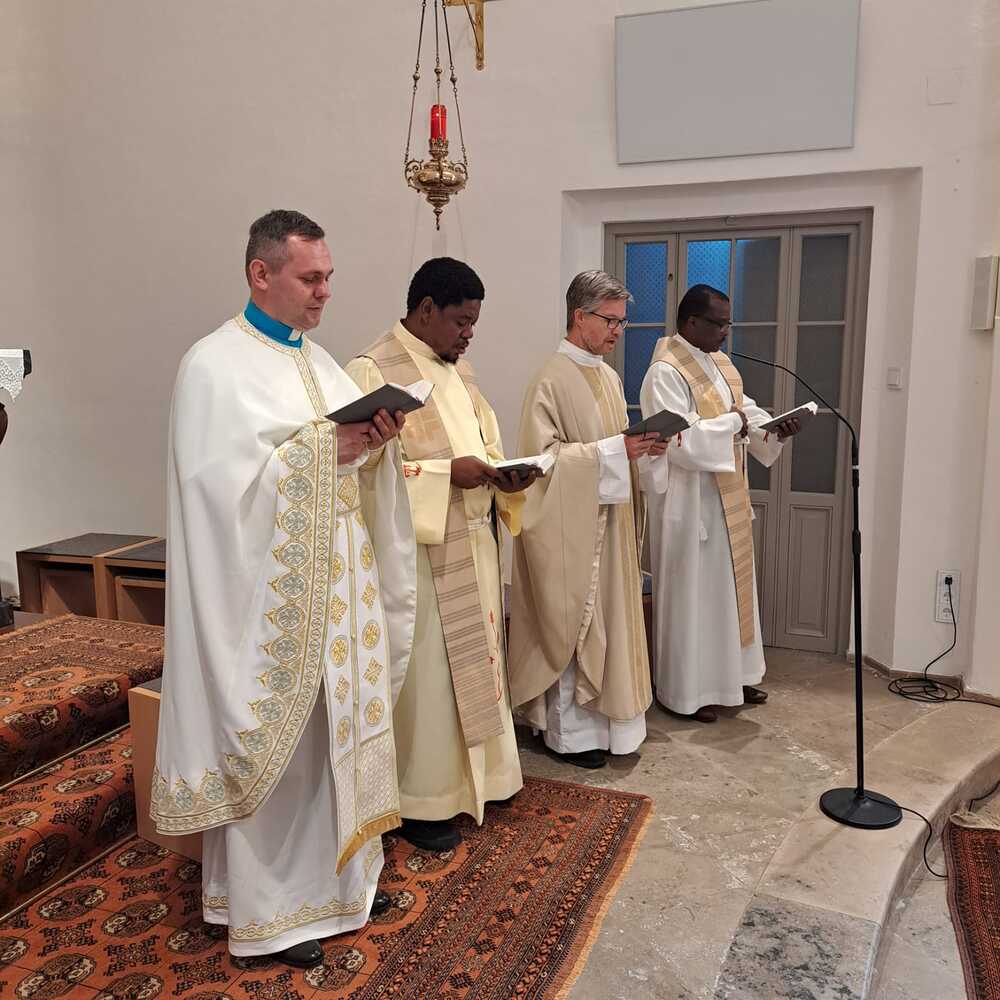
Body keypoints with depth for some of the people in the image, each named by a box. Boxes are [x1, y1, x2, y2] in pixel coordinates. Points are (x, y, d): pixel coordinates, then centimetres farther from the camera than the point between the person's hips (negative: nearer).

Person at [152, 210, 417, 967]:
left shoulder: (320, 360, 13)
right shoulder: (215, 365, -11)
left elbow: (354, 456, 13)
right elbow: (225, 483, -19)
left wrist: (378, 441, -8)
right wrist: (323, 449, -21)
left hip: (336, 582, 8)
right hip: (268, 589, -7)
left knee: (339, 725, 15)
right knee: (275, 743, 4)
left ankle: (338, 873, 33)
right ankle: (270, 907, 22)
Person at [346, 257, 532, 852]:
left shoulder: (459, 370, 12)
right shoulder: (373, 371, -14)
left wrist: (504, 474, -4)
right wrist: (447, 474, -24)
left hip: (472, 546, 8)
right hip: (422, 552, -8)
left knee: (475, 659, 18)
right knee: (426, 673, 2)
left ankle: (475, 772, 36)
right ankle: (422, 800, 19)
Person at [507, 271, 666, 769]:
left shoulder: (609, 376, 12)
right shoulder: (552, 380, -15)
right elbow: (545, 456, -20)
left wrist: (642, 448, -1)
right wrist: (615, 450, -24)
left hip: (610, 522, 9)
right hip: (571, 527, -8)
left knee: (607, 619, 15)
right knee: (571, 624, 2)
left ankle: (602, 714, 30)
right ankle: (569, 731, 16)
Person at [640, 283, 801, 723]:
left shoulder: (720, 363, 11)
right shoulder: (666, 372, -17)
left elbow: (746, 410, 13)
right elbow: (676, 440, -26)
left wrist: (774, 427, -7)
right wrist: (730, 424, -20)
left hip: (728, 497, 9)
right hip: (689, 500, -9)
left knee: (731, 584, 16)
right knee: (692, 591, 1)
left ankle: (731, 675, 30)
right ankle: (687, 690, 14)